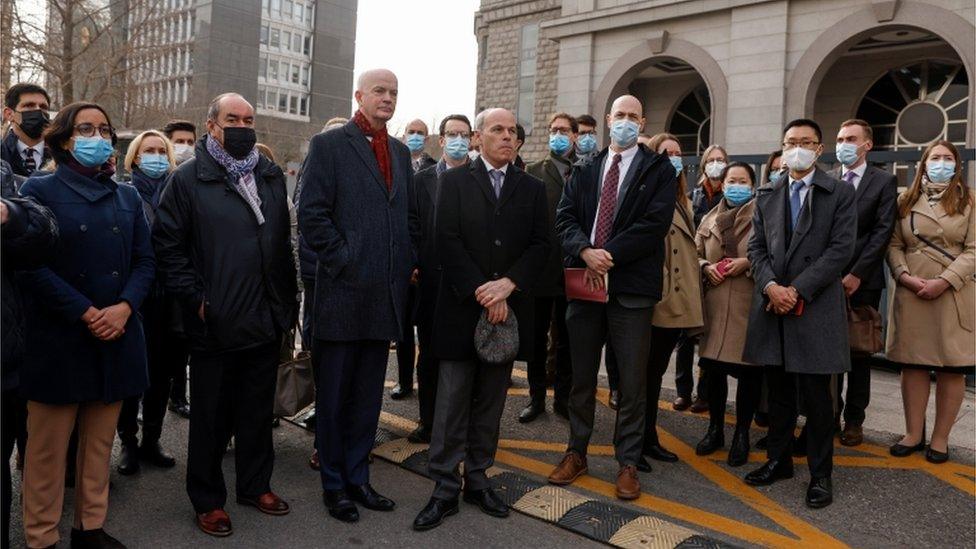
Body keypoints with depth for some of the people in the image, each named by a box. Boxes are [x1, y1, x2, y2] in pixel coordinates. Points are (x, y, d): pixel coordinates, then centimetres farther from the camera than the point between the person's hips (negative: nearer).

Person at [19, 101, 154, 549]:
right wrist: (85, 313, -16)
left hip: (116, 336, 4)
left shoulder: (127, 197, 12)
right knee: (48, 446, 4)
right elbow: (30, 263, -9)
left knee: (100, 443, 12)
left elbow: (145, 261, 8)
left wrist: (124, 307, -10)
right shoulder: (40, 190, -1)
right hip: (59, 338, -4)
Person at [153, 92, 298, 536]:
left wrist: (288, 300, 11)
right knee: (211, 416, 9)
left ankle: (256, 485, 33)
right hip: (215, 324, -4)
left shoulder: (272, 176, 10)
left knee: (258, 411, 16)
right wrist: (195, 298, -11)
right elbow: (167, 245, -6)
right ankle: (207, 499, 25)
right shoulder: (188, 179, -5)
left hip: (267, 320, 4)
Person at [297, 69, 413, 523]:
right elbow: (312, 216, -9)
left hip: (386, 296, 5)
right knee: (333, 396, 7)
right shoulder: (328, 145, -2)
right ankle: (333, 483, 22)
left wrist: (407, 267, 6)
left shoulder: (400, 152, 16)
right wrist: (344, 263, -12)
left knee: (368, 396, 13)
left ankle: (357, 477, 26)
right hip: (344, 293, -5)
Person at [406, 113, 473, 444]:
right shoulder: (421, 180, 7)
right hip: (431, 280, 1)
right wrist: (413, 265, -6)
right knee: (429, 355, 10)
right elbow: (412, 227, 4)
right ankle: (428, 422, 22)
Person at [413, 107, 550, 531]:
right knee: (452, 401, 0)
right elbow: (447, 241, -7)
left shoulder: (532, 188, 11)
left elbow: (540, 244, 2)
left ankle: (478, 479, 21)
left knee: (491, 403, 9)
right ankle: (445, 488, 8)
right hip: (462, 306, -2)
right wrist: (481, 292, -14)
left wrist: (508, 284, -14)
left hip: (508, 307, 3)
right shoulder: (455, 181, 3)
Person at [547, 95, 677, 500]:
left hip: (632, 287, -3)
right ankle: (576, 452, 27)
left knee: (632, 382, 4)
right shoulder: (585, 168, 13)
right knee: (581, 377, 13)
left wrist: (610, 254, -16)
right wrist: (585, 251, -14)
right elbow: (565, 216, 4)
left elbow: (655, 223, -9)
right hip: (584, 281, 3)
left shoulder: (659, 170, 3)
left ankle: (628, 463, 18)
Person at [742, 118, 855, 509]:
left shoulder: (840, 194, 2)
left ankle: (820, 474, 13)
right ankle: (779, 460, 25)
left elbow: (841, 249, -7)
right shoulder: (767, 199, 15)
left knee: (816, 396, 1)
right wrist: (770, 286, -9)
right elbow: (756, 248, 9)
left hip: (816, 307, -4)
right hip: (772, 306, 4)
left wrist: (797, 290, -14)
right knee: (779, 392, 12)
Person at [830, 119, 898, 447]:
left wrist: (856, 274, -13)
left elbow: (883, 232, -6)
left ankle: (854, 420, 14)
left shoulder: (884, 182, 2)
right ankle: (830, 413, 16)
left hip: (863, 281, -2)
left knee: (859, 352, 6)